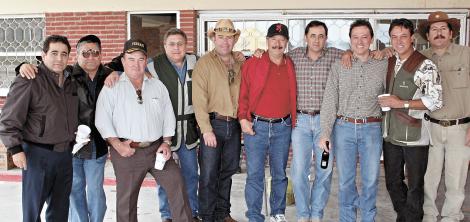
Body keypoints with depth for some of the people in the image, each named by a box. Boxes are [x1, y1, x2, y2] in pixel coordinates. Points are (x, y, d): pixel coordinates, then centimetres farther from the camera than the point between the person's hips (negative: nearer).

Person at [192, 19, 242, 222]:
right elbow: (199, 99, -12)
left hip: (234, 125, 5)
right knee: (209, 174, -1)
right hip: (213, 123, -5)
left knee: (228, 171, 15)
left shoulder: (240, 63, 10)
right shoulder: (204, 63, -6)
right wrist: (206, 129, -16)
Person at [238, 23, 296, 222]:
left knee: (280, 174, 13)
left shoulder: (291, 66, 8)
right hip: (255, 126, -2)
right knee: (254, 174, 0)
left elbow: (293, 95, 15)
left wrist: (293, 121, 8)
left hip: (282, 127, 3)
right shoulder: (252, 64, -1)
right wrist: (243, 118, -7)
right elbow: (243, 93, 1)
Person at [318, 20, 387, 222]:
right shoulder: (339, 66, 3)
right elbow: (329, 100, 0)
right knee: (345, 179, 8)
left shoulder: (383, 65, 4)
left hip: (371, 129, 0)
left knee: (371, 180, 6)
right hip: (344, 127, 0)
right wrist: (325, 132, -6)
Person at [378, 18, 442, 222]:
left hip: (414, 135, -6)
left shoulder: (425, 66, -11)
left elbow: (435, 101, -17)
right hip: (391, 134, 6)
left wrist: (401, 103, -19)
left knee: (415, 185, 9)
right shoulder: (389, 62, 7)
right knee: (392, 182, 17)